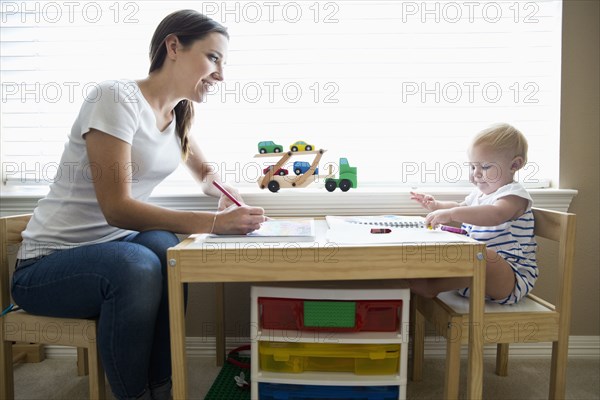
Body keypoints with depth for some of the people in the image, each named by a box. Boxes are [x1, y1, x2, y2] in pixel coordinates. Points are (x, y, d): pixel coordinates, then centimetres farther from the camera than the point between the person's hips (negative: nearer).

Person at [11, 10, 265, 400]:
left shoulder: (180, 115, 4)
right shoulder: (118, 98, -19)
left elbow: (207, 174, 18)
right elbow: (117, 208, -25)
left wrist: (228, 195, -6)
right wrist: (214, 222, -33)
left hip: (112, 246, 6)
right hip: (46, 265, -5)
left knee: (167, 250, -27)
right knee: (137, 266, -35)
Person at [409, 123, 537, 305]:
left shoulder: (514, 194, -13)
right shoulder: (479, 193, 14)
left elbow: (495, 215, -37)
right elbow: (461, 207, 34)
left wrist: (451, 214, -47)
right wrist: (436, 205, 14)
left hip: (510, 277, -9)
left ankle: (432, 287, -35)